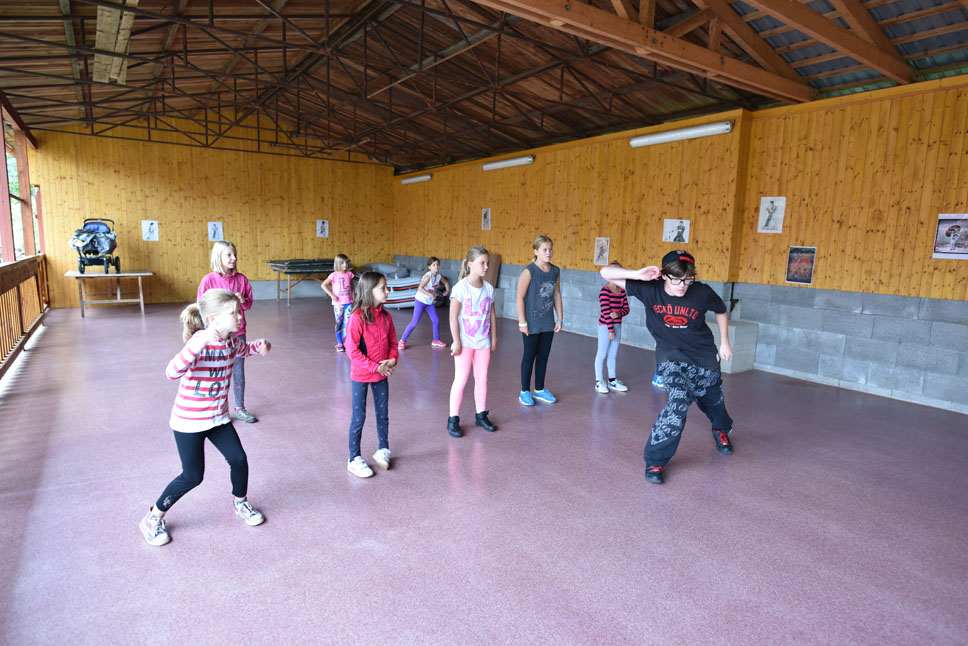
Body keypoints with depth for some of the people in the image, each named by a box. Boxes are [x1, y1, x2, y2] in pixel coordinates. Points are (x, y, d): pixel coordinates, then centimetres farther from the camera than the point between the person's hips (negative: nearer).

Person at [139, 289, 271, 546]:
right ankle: (153, 518, 26)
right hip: (188, 421, -6)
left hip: (218, 417, 6)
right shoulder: (199, 342, -26)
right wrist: (195, 346, -56)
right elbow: (172, 373, -41)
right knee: (193, 476, 1)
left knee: (239, 460, 5)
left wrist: (259, 346, -2)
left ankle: (241, 503, 33)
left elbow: (243, 350, 21)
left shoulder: (231, 341, -5)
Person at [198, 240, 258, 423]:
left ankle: (240, 408, 25)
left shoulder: (241, 279, 1)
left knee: (238, 371, 12)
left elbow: (249, 303, 8)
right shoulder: (209, 280, -9)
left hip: (238, 333, 3)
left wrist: (242, 301, -13)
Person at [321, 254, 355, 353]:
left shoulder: (349, 274, 2)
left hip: (348, 303, 3)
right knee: (339, 323, 5)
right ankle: (339, 344, 14)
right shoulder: (334, 275, -10)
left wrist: (352, 293, 13)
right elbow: (323, 285, -9)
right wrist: (331, 295, -12)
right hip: (338, 303, -3)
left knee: (348, 323, 0)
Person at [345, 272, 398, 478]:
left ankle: (383, 450, 36)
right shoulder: (357, 317, -20)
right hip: (361, 375, -6)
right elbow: (352, 350, -20)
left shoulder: (385, 316, 0)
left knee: (383, 414, 16)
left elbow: (392, 342, 9)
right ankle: (354, 459, 21)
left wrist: (392, 360, -9)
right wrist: (375, 367, -20)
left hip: (381, 375, 6)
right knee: (359, 417, 7)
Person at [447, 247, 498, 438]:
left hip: (483, 342, 5)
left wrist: (494, 338, 12)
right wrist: (457, 342, -14)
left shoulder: (489, 288, 3)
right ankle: (453, 420, 12)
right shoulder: (461, 288, -13)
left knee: (482, 379, 12)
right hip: (465, 342, -5)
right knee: (461, 380, 0)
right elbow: (453, 317, -13)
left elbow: (492, 315, 11)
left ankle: (481, 415, 27)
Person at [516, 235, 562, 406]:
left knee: (543, 356, 14)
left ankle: (539, 390, 29)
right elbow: (520, 297, -15)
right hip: (532, 323, -5)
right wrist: (522, 322, -16)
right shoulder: (529, 271, -15)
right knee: (529, 356, 6)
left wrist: (559, 318, 8)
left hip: (548, 323, 5)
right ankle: (525, 391, 21)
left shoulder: (555, 271, 3)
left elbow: (556, 295, 10)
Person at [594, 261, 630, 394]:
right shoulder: (605, 291, -15)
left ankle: (612, 381, 26)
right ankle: (599, 381, 13)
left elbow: (626, 309, 5)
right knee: (602, 354, 3)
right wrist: (611, 330, -17)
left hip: (617, 326, 7)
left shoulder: (622, 291, 6)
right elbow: (606, 312, -17)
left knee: (613, 354, 15)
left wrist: (618, 314, -17)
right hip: (605, 326, -6)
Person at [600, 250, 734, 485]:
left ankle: (721, 431, 61)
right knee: (679, 401, -25)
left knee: (713, 401, 22)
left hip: (704, 356, 2)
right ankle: (655, 460, -10)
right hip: (671, 357, -2)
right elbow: (606, 273, -24)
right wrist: (637, 274, -39)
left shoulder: (703, 293, -20)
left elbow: (721, 310, 4)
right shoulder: (650, 289, -22)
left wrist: (724, 342, 7)